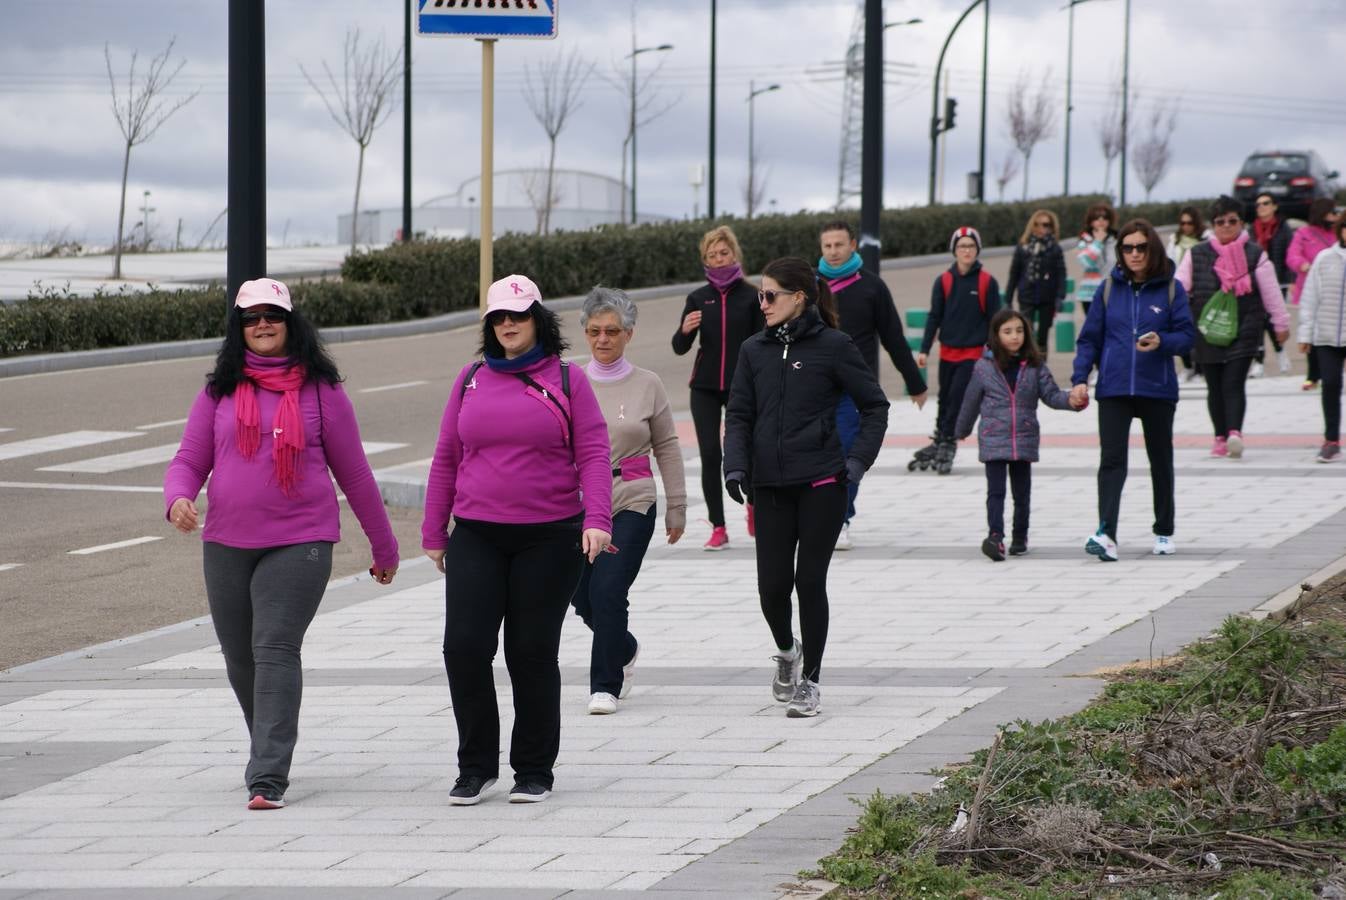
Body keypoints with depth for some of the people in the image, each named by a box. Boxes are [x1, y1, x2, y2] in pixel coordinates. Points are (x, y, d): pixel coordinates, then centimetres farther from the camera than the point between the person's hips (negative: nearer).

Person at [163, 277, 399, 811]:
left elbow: (353, 473, 8)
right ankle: (270, 751, 35)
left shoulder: (319, 389, 3)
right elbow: (189, 460, 9)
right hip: (226, 545, 4)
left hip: (299, 542, -4)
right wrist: (178, 498, -15)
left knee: (275, 650, -16)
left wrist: (384, 546, 15)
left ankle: (268, 777, -19)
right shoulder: (219, 391, 9)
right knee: (240, 658, 11)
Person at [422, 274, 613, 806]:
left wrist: (597, 518, -16)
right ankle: (476, 766, 6)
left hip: (550, 538, -2)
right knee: (464, 647, -7)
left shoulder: (566, 380, 2)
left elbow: (592, 454, -3)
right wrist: (434, 532, 12)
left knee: (532, 653, 3)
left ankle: (534, 771, 15)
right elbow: (446, 458, 13)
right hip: (476, 537, 2)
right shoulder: (471, 380, 9)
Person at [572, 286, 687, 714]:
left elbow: (667, 447, 8)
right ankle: (625, 650, 40)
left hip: (631, 505, -2)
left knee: (608, 591, -14)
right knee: (584, 598, 9)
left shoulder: (647, 385, 1)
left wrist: (677, 507, 9)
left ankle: (605, 686, -3)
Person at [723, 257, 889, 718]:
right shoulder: (755, 350, 7)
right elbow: (739, 415, 10)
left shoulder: (833, 346, -5)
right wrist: (736, 465, -4)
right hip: (771, 485, 4)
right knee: (772, 584, 0)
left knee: (810, 580, -2)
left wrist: (859, 459, -7)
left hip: (821, 484, -3)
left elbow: (875, 405, 2)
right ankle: (786, 650, 30)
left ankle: (809, 678, 10)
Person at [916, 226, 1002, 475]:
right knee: (945, 398, 13)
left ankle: (946, 444, 0)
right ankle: (940, 441, 28)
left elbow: (994, 319, 1)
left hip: (974, 352, -3)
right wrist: (924, 350, 0)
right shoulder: (944, 282, 2)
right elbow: (934, 317, 4)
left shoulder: (987, 282, -3)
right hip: (948, 350, 3)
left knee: (958, 396, -10)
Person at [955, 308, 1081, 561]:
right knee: (996, 491, -11)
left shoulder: (1035, 366, 1)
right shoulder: (984, 366, -2)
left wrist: (1071, 400, -21)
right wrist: (961, 431, 18)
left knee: (1022, 492, 11)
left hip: (1024, 440, 2)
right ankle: (995, 536, -22)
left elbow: (1051, 394, 0)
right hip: (993, 439, -2)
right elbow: (971, 400, 7)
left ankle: (1020, 538, 23)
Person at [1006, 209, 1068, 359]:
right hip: (1027, 298, 0)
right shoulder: (1023, 247, 1)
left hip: (1047, 299, 0)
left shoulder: (1055, 249, -1)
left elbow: (1061, 274, -4)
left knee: (1043, 335, 8)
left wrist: (1060, 297, -15)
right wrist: (1008, 299, 4)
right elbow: (1014, 274, 5)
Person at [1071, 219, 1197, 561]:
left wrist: (1162, 342, -22)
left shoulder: (1171, 289, 1)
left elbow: (1187, 336, -1)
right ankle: (1106, 534, -25)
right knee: (1111, 460, -13)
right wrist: (1079, 378, -4)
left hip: (1158, 390, 0)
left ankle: (1164, 533, 27)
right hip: (1113, 389, 0)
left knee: (1161, 462, 13)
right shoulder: (1109, 288, 5)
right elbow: (1089, 338, 7)